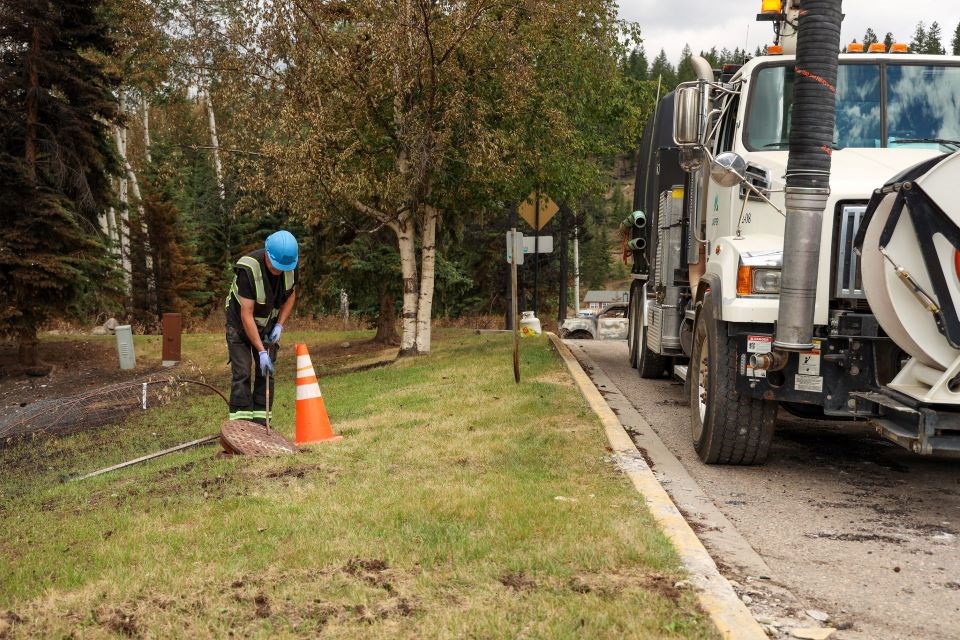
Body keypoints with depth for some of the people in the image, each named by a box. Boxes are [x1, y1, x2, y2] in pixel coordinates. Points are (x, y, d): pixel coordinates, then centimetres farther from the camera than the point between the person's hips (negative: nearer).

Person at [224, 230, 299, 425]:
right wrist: (261, 351, -31)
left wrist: (279, 325, -8)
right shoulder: (248, 269, -33)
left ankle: (261, 422, 4)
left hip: (267, 326, 5)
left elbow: (291, 295, 4)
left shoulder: (289, 264, -16)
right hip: (240, 325, -5)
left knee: (266, 373, 0)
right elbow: (246, 315, -31)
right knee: (242, 373, -11)